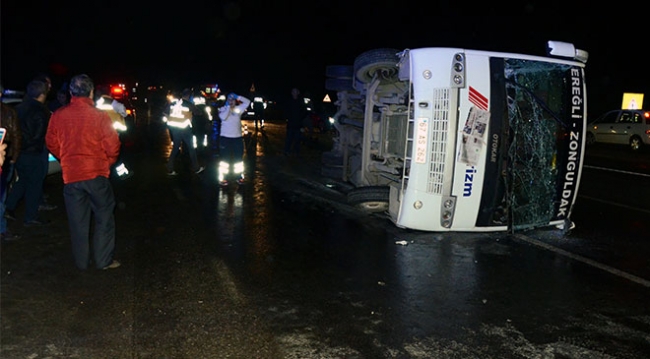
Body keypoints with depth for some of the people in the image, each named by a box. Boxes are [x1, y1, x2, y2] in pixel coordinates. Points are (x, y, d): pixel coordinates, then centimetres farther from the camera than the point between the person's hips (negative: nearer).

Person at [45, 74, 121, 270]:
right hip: (97, 173, -3)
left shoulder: (58, 115, -1)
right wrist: (108, 162, 11)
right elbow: (112, 146, -9)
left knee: (78, 220, 12)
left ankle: (81, 261, 21)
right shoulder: (99, 116, -10)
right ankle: (104, 260, 12)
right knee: (104, 217, 9)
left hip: (70, 175, 3)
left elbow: (52, 144, 8)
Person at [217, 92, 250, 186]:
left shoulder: (238, 108, 5)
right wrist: (228, 106, -14)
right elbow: (223, 117, -21)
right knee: (224, 160, 3)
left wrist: (237, 96, -9)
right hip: (225, 137, -2)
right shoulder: (223, 109, -2)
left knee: (238, 159, 10)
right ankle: (223, 178, 10)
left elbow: (247, 102, -4)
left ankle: (239, 177, 22)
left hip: (237, 137, 3)